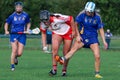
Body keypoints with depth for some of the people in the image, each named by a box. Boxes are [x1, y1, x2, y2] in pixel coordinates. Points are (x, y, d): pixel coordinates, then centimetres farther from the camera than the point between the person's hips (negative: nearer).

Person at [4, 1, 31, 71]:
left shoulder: (25, 15, 3)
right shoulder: (12, 16, 0)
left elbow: (28, 23, 19)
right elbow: (7, 23, 13)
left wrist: (27, 29, 1)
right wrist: (6, 31, -3)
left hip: (22, 35, 1)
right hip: (13, 34, -1)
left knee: (19, 53, -4)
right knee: (14, 50, -14)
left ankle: (15, 57, 33)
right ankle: (12, 65, -2)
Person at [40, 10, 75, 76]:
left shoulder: (57, 19, -39)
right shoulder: (43, 24, -21)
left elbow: (71, 18, -27)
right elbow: (43, 33, 0)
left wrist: (73, 31, -19)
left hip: (67, 32, -3)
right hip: (56, 33, 3)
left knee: (66, 53, 0)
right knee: (54, 49, -20)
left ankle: (64, 70, 18)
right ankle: (54, 69, -15)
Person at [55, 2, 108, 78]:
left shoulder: (97, 17, -6)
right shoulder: (82, 14, -9)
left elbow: (101, 29, 2)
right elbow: (76, 24, 2)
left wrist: (104, 41, -2)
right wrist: (78, 35, -5)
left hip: (93, 37, 0)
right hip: (83, 36, 0)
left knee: (97, 56, -8)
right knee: (74, 48, -22)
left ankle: (97, 73, 4)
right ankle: (63, 59, -43)